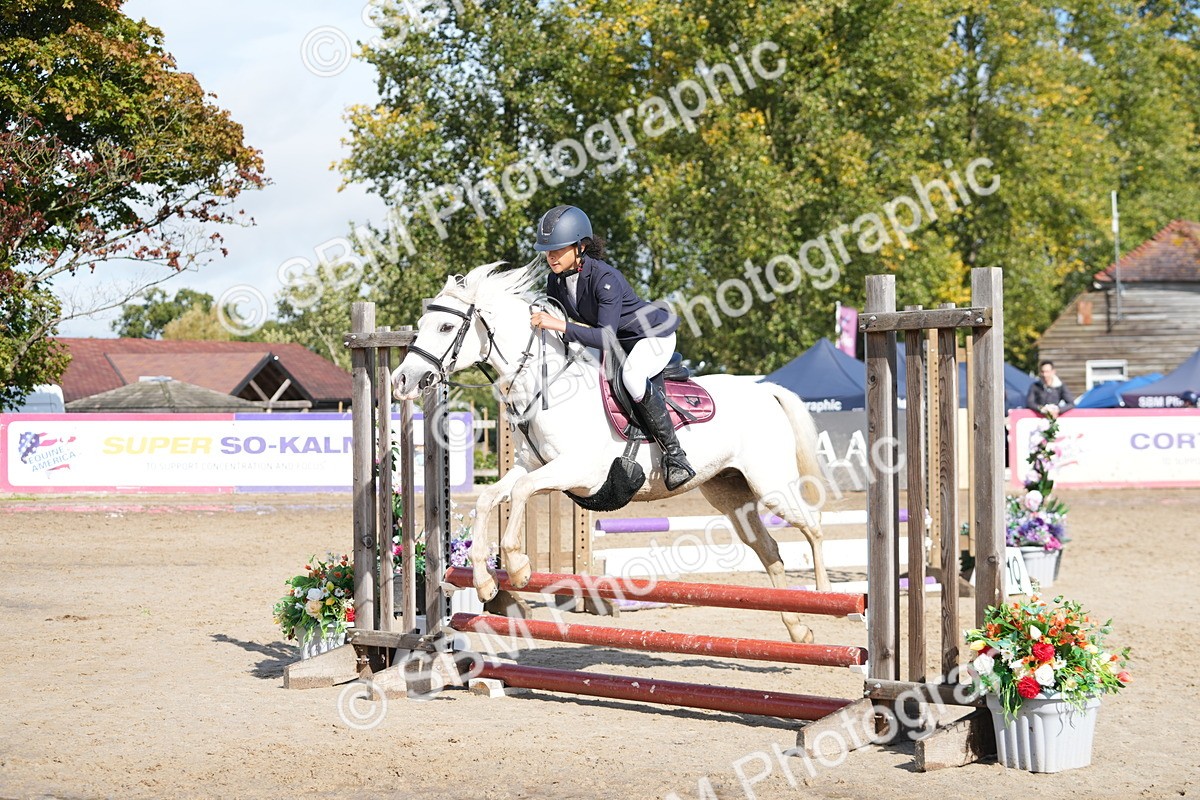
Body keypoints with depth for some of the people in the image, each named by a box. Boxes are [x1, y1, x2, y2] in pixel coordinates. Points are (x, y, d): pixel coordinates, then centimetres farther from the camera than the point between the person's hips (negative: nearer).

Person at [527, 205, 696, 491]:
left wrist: (560, 325, -45)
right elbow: (553, 318, 8)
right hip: (618, 344, 9)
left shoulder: (605, 278, -32)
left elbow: (606, 338, -40)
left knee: (632, 375, -39)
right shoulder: (556, 279, -9)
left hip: (653, 335, -9)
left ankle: (674, 454, -30)